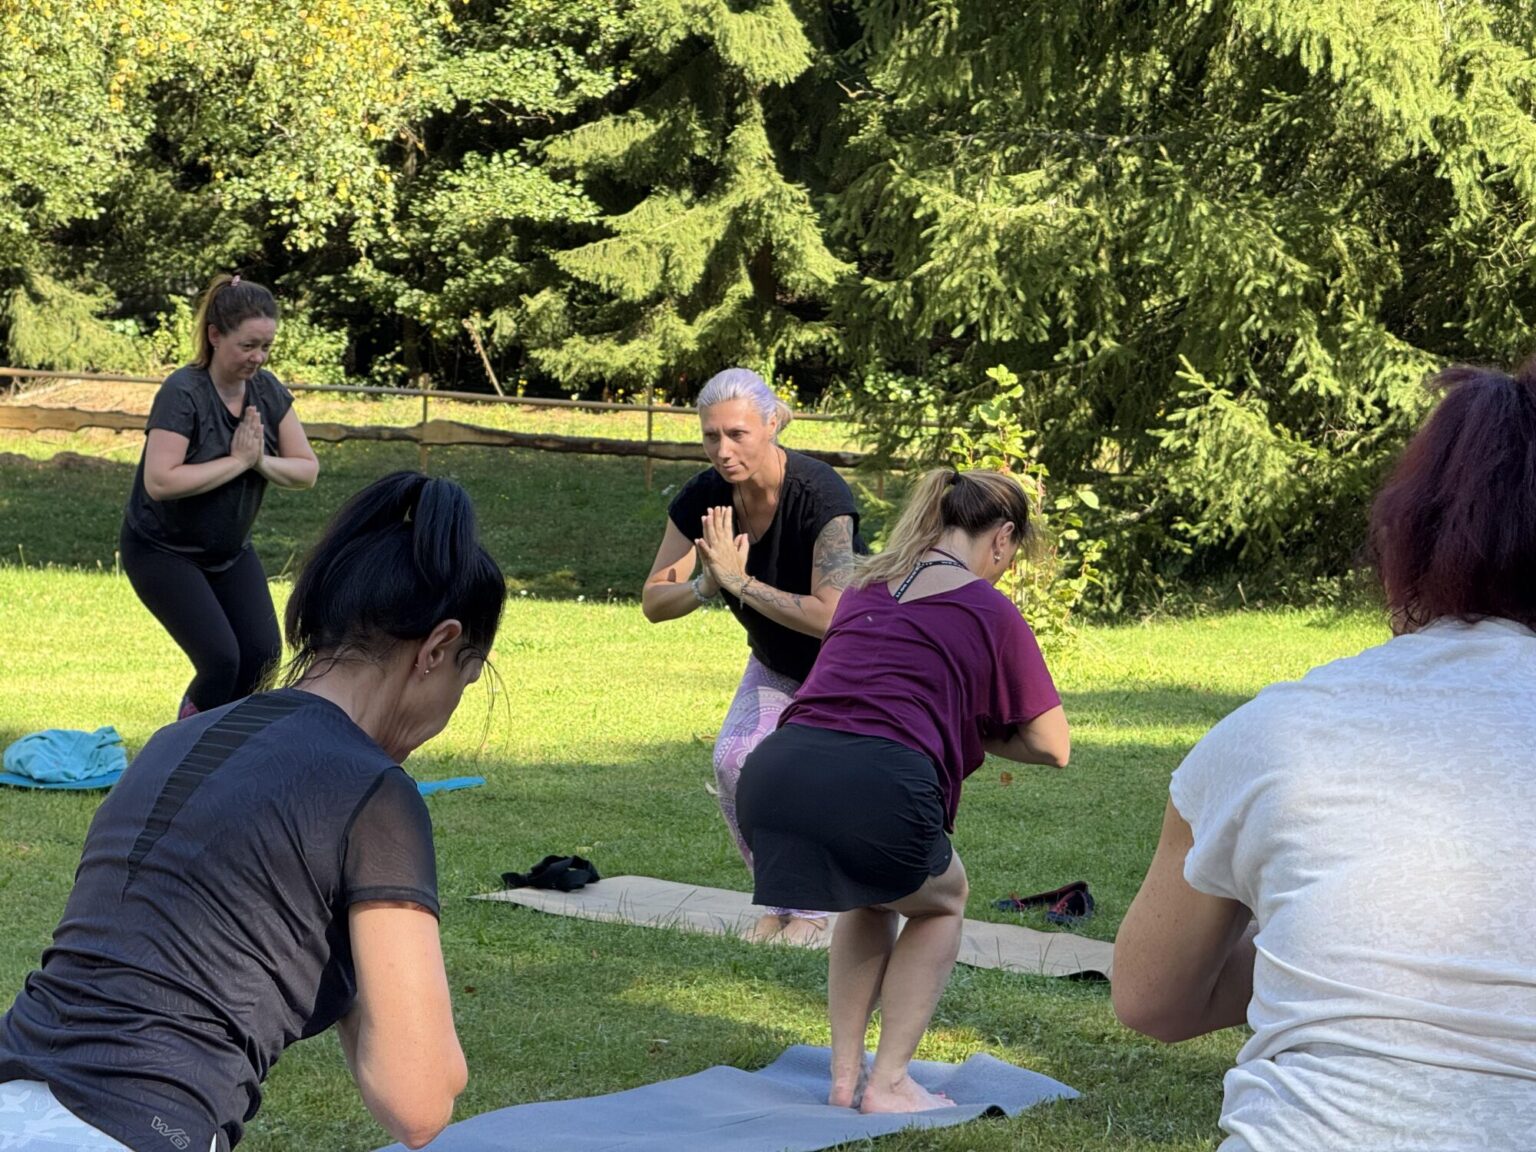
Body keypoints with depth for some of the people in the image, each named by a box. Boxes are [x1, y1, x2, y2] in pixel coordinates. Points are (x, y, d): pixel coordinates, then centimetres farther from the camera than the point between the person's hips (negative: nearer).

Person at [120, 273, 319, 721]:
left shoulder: (268, 392, -4)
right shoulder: (183, 394, -24)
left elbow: (307, 470, -3)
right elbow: (160, 482, -33)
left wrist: (261, 461, -23)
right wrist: (238, 460, -26)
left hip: (230, 550, 7)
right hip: (162, 550, -6)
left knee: (262, 654, -4)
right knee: (221, 658, -17)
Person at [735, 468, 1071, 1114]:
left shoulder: (866, 586, 26)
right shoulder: (990, 611, 10)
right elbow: (1053, 746, 15)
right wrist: (980, 734, 29)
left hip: (773, 773, 5)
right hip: (878, 787, -5)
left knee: (874, 897, 36)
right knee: (942, 904, 27)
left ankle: (845, 1075, 30)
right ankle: (888, 1083, 18)